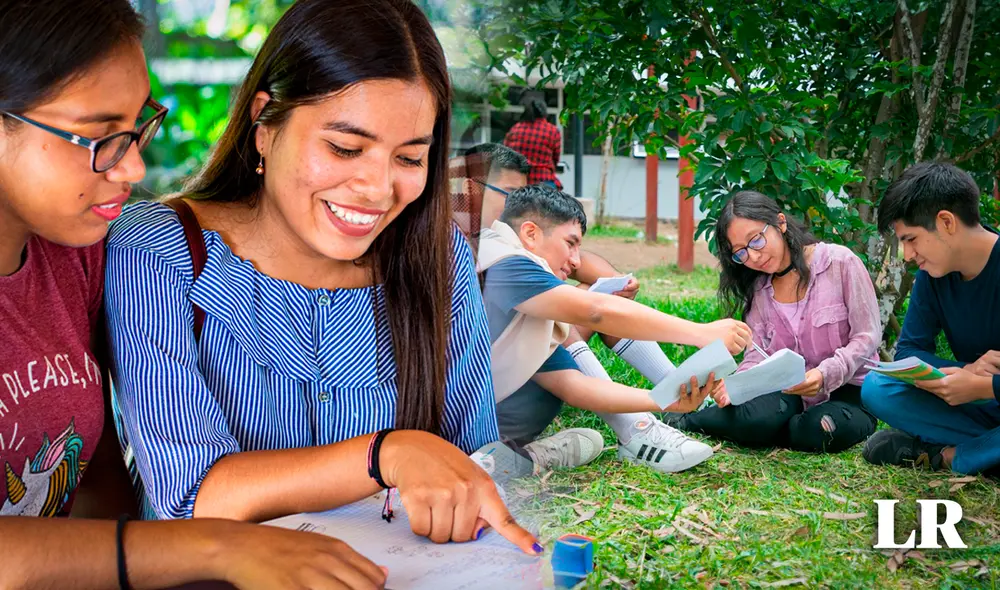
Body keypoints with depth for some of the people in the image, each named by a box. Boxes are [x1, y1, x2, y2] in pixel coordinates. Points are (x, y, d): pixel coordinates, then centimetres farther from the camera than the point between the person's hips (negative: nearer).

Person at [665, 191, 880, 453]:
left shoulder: (841, 262, -9)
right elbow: (758, 354, 1)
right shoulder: (758, 289, 6)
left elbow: (867, 336, -10)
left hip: (847, 389, -2)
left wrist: (825, 374, -28)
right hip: (788, 390, 2)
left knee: (822, 429, -36)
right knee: (756, 418, -33)